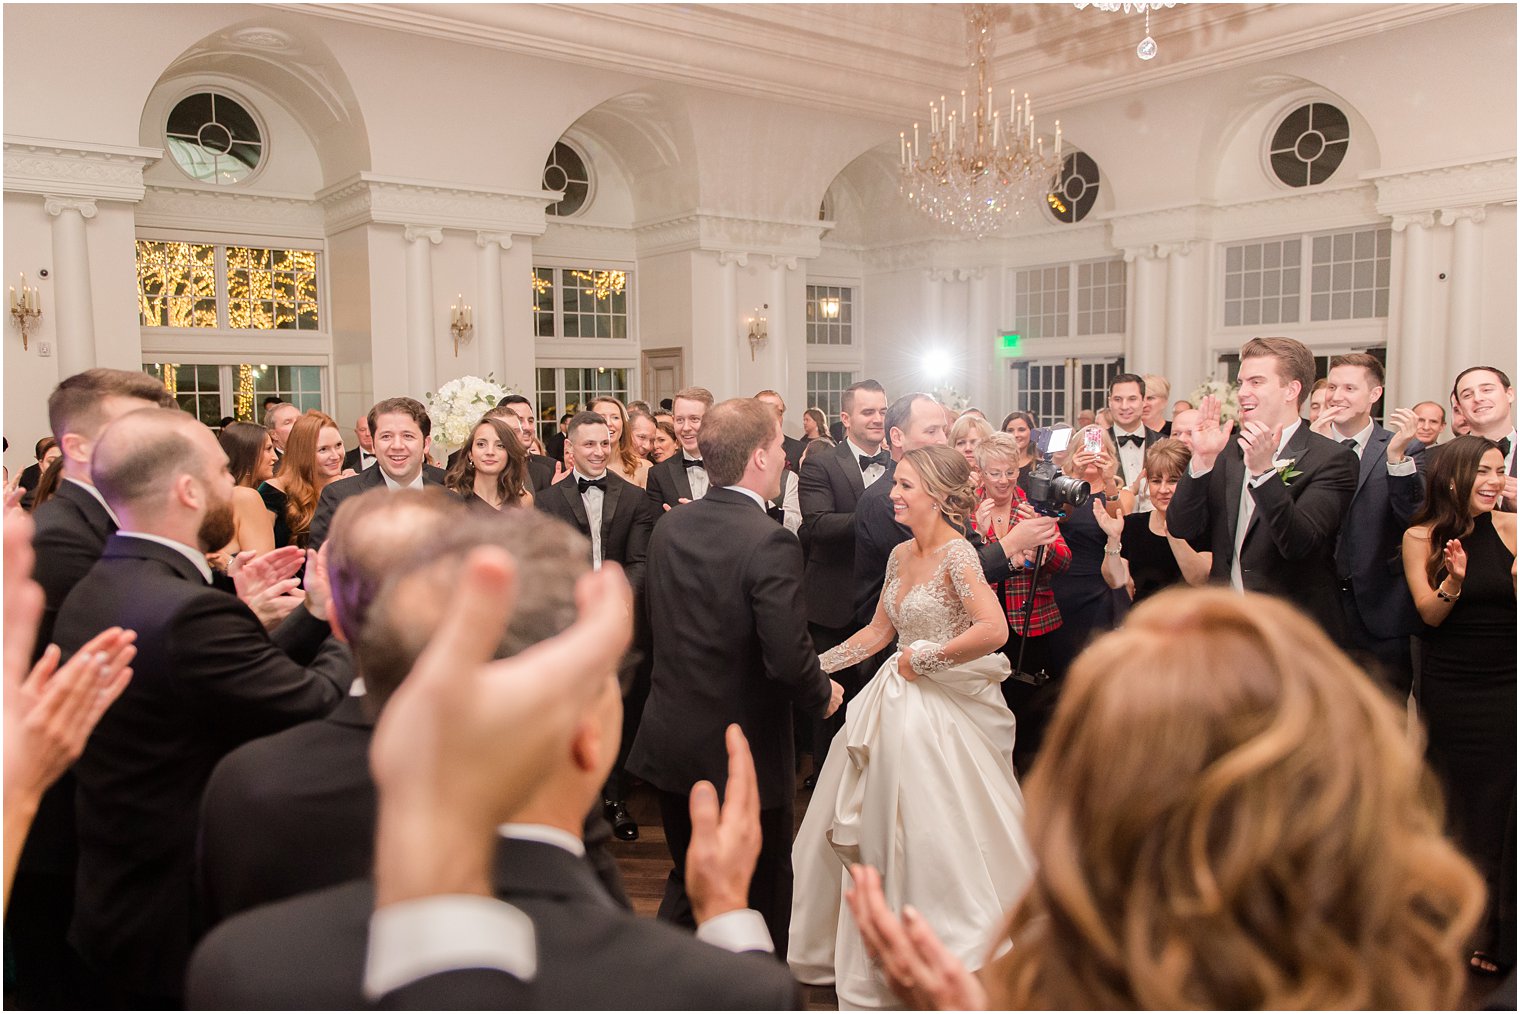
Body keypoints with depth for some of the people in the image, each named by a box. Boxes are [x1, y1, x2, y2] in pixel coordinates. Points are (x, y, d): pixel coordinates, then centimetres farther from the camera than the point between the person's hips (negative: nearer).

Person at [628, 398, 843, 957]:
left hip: (670, 744, 7)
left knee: (690, 883, 26)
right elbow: (789, 659, -27)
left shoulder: (668, 527, -1)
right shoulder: (770, 542, -23)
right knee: (761, 901, 16)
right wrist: (824, 694, -6)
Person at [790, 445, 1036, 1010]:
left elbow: (994, 629, -28)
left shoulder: (956, 554, -16)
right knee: (880, 830, 15)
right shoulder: (900, 555, 8)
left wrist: (924, 657, -18)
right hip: (896, 707, 8)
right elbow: (879, 631, 15)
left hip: (946, 711, -8)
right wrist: (819, 665, 8)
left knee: (941, 835, 0)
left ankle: (970, 958, 21)